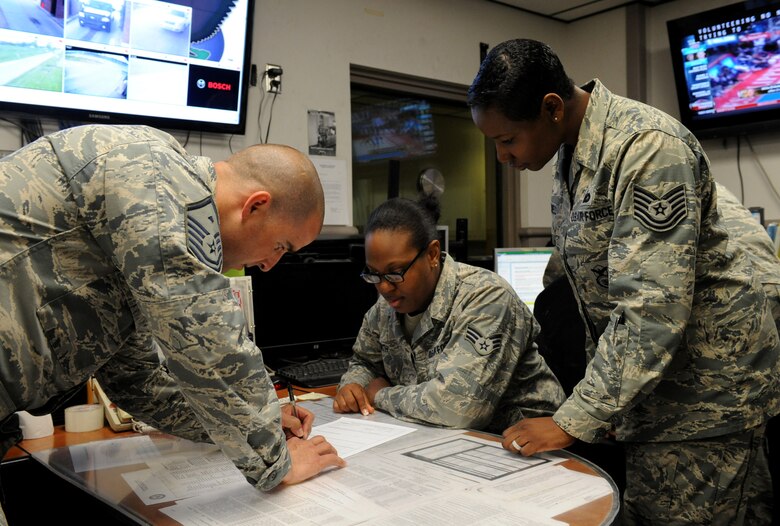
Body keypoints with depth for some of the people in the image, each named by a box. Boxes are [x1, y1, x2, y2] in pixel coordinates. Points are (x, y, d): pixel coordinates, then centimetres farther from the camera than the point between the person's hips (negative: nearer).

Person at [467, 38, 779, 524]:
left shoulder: (647, 147, -23)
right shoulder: (571, 153, 5)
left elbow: (652, 310, -28)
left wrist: (572, 422, -23)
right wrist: (600, 394, 10)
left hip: (707, 388, -8)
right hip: (648, 376, 8)